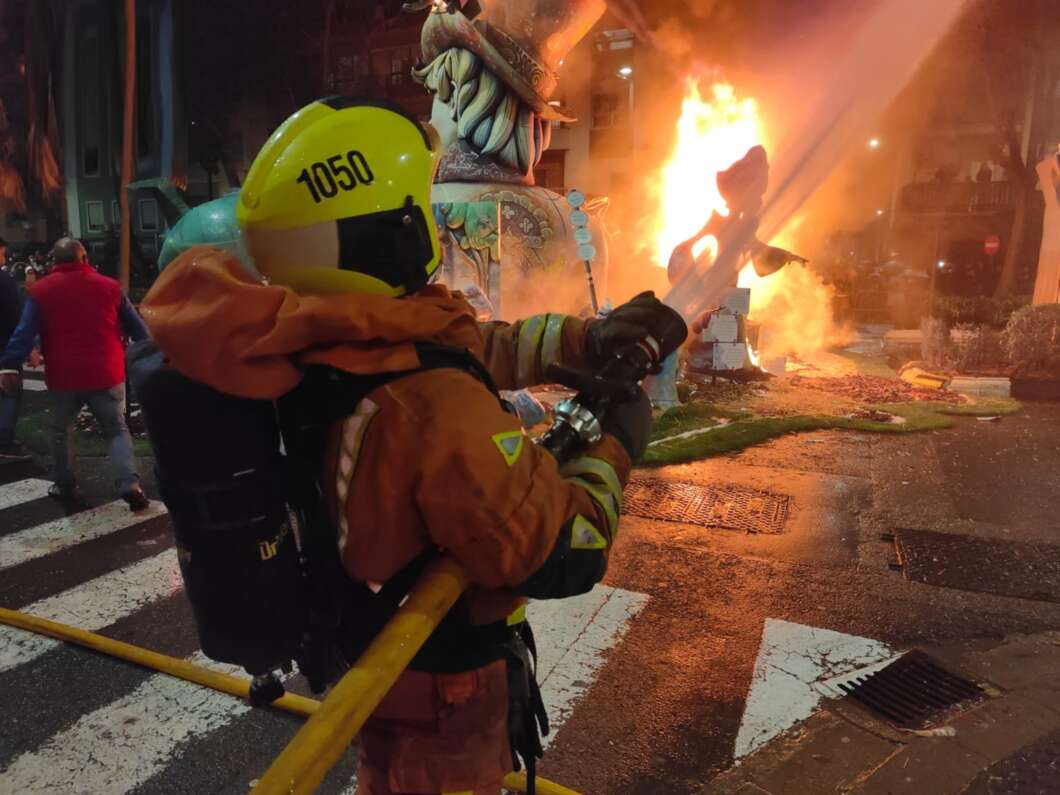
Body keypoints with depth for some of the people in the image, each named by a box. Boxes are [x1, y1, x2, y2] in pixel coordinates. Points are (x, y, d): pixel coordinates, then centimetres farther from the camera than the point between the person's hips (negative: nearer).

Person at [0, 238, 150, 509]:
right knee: (117, 430, 7)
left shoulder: (40, 290, 1)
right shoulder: (108, 286, 3)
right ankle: (130, 484, -10)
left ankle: (65, 486, 27)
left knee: (62, 431, 20)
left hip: (63, 376, 0)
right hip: (106, 374, 0)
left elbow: (24, 333, -7)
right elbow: (136, 327, 6)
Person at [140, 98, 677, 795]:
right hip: (438, 691, -6)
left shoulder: (292, 346, -14)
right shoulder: (436, 409, -39)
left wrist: (588, 338, -3)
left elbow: (470, 344, -2)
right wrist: (615, 448, -13)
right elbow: (566, 555, -28)